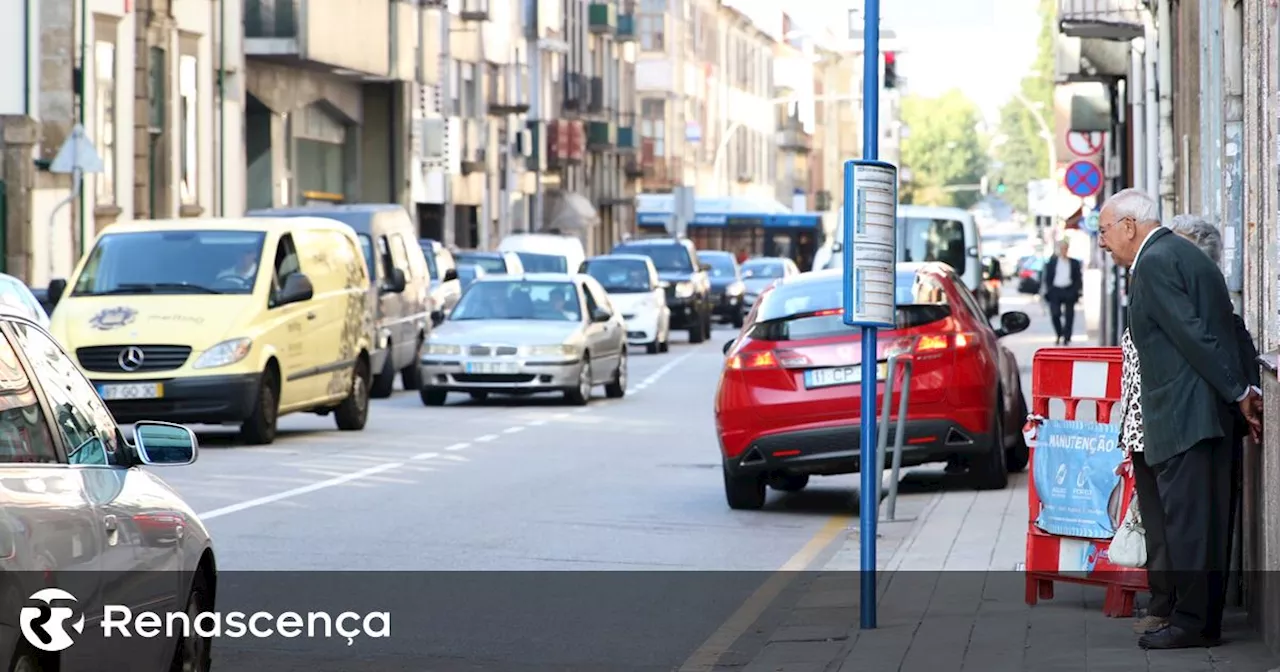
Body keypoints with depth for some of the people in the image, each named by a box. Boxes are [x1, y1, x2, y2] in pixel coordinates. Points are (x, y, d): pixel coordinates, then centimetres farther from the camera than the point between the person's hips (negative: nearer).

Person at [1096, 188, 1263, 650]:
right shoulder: (1185, 253, 19)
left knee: (1187, 519, -6)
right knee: (1206, 520, 12)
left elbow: (1193, 335, -17)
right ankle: (1207, 620, 16)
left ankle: (1191, 623, -4)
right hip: (1211, 410, 10)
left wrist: (1238, 392, -13)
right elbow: (1212, 331, 17)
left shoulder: (1154, 263, -12)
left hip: (1185, 415, -10)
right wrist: (1240, 392, 13)